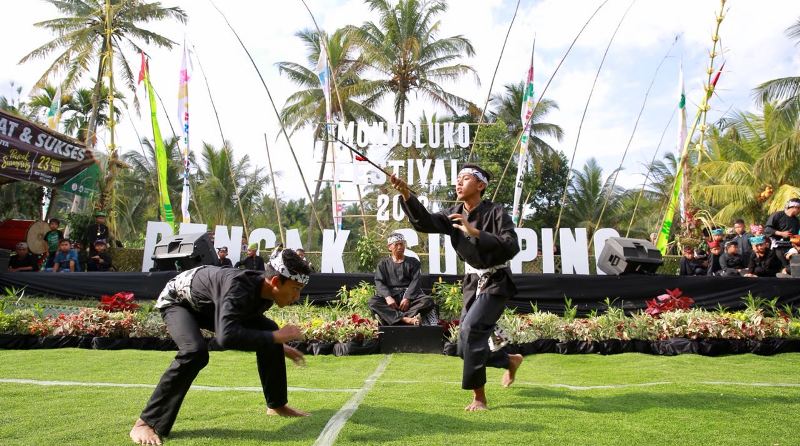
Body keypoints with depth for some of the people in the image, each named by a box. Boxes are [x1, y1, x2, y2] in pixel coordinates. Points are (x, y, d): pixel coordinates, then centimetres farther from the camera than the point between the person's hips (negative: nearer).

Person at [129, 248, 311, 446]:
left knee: (268, 330, 0)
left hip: (212, 304, 8)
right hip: (178, 300, -7)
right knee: (195, 352, -34)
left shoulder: (265, 289, -18)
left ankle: (277, 404, 14)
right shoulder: (238, 287, -42)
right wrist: (276, 337, -48)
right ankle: (146, 423, -21)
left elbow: (250, 320, 6)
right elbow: (226, 336, -57)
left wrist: (278, 345, 7)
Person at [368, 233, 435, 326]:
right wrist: (388, 297, -19)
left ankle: (396, 318, -43)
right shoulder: (383, 264, 17)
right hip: (390, 294, 0)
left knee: (428, 301, -29)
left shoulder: (413, 262, 16)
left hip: (410, 294, 0)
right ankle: (407, 319, -48)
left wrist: (407, 298, -17)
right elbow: (379, 283, 2)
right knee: (373, 302, -32)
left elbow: (415, 282, 2)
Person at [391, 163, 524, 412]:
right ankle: (510, 361, 38)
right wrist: (406, 194, -31)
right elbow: (424, 221, -16)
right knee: (467, 348, 10)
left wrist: (475, 231, -33)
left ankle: (479, 398, -11)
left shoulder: (496, 212, -15)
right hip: (472, 283, 7)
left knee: (471, 331, -25)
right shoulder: (455, 214, 0)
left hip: (496, 283, -7)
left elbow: (511, 247, -27)